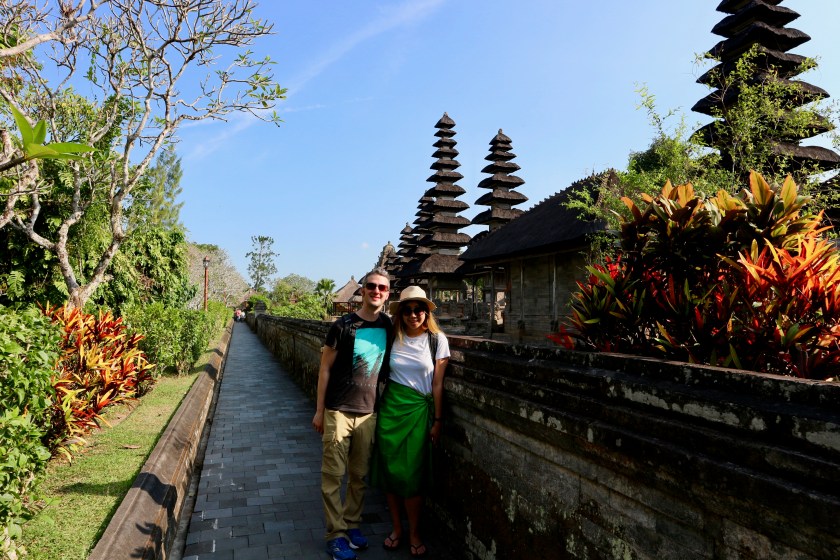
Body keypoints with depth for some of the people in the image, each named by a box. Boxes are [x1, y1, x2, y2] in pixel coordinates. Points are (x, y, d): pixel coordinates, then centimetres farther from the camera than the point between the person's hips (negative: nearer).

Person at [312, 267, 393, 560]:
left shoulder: (389, 327, 1)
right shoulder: (343, 326, -10)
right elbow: (325, 368, -5)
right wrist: (319, 410, -4)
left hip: (368, 412, 4)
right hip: (339, 411, -3)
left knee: (359, 474, 14)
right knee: (333, 475, 3)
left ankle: (352, 524, 31)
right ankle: (336, 534, 17)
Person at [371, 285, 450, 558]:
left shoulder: (437, 339, -5)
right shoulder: (394, 338, 2)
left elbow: (437, 383, -3)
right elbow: (383, 373, 7)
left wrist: (437, 420, -2)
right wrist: (378, 408, 5)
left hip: (418, 409, -3)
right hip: (390, 406, 3)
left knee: (412, 475, 1)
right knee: (390, 470, 9)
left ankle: (414, 533, 23)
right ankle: (396, 528, 29)